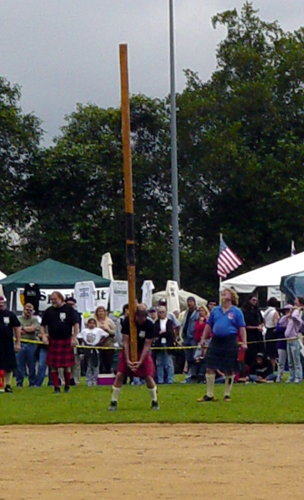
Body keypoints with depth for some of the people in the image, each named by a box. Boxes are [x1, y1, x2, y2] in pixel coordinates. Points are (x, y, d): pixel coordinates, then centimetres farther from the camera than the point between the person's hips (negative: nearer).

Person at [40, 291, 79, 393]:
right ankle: (56, 387, 5)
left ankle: (67, 386, 18)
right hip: (53, 341, 2)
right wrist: (43, 336, -2)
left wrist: (74, 338, -8)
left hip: (66, 341, -2)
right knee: (53, 366, -1)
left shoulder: (69, 309, 0)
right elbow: (42, 325, 15)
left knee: (67, 366, 3)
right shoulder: (49, 311, 8)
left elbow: (76, 324, -2)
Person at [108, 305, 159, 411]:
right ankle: (113, 402, 0)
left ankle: (155, 402, 8)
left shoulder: (149, 325, -18)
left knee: (149, 376, -10)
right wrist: (127, 360, -21)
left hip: (142, 351, 0)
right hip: (128, 350, 0)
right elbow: (126, 342, -15)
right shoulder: (128, 321, -18)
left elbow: (147, 345, -14)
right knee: (120, 375, -10)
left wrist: (140, 361, -22)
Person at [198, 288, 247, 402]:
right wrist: (203, 338, 13)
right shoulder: (215, 310, 12)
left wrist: (244, 342, -9)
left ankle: (227, 395, 14)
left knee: (229, 370, 3)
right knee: (210, 368, -1)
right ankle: (209, 395, 6)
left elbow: (242, 328, -2)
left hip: (230, 342, -3)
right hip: (215, 341, 3)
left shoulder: (236, 311, 1)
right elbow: (208, 325, 18)